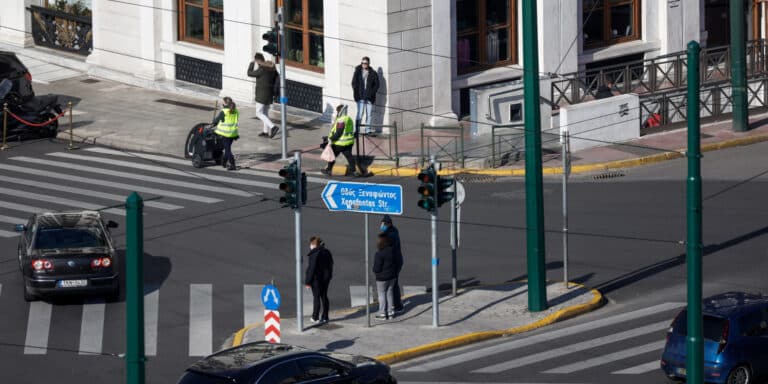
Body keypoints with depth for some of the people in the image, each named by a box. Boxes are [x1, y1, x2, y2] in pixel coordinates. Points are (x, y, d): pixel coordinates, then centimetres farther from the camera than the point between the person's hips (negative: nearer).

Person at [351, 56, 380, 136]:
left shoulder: (373, 74, 5)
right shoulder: (357, 72, 6)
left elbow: (376, 85, 5)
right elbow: (354, 83, 7)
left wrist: (372, 93, -7)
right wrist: (356, 93, -4)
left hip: (369, 97, 1)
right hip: (360, 97, -1)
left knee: (369, 114, 5)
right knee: (360, 113, -8)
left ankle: (368, 130, 11)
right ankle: (356, 130, -7)